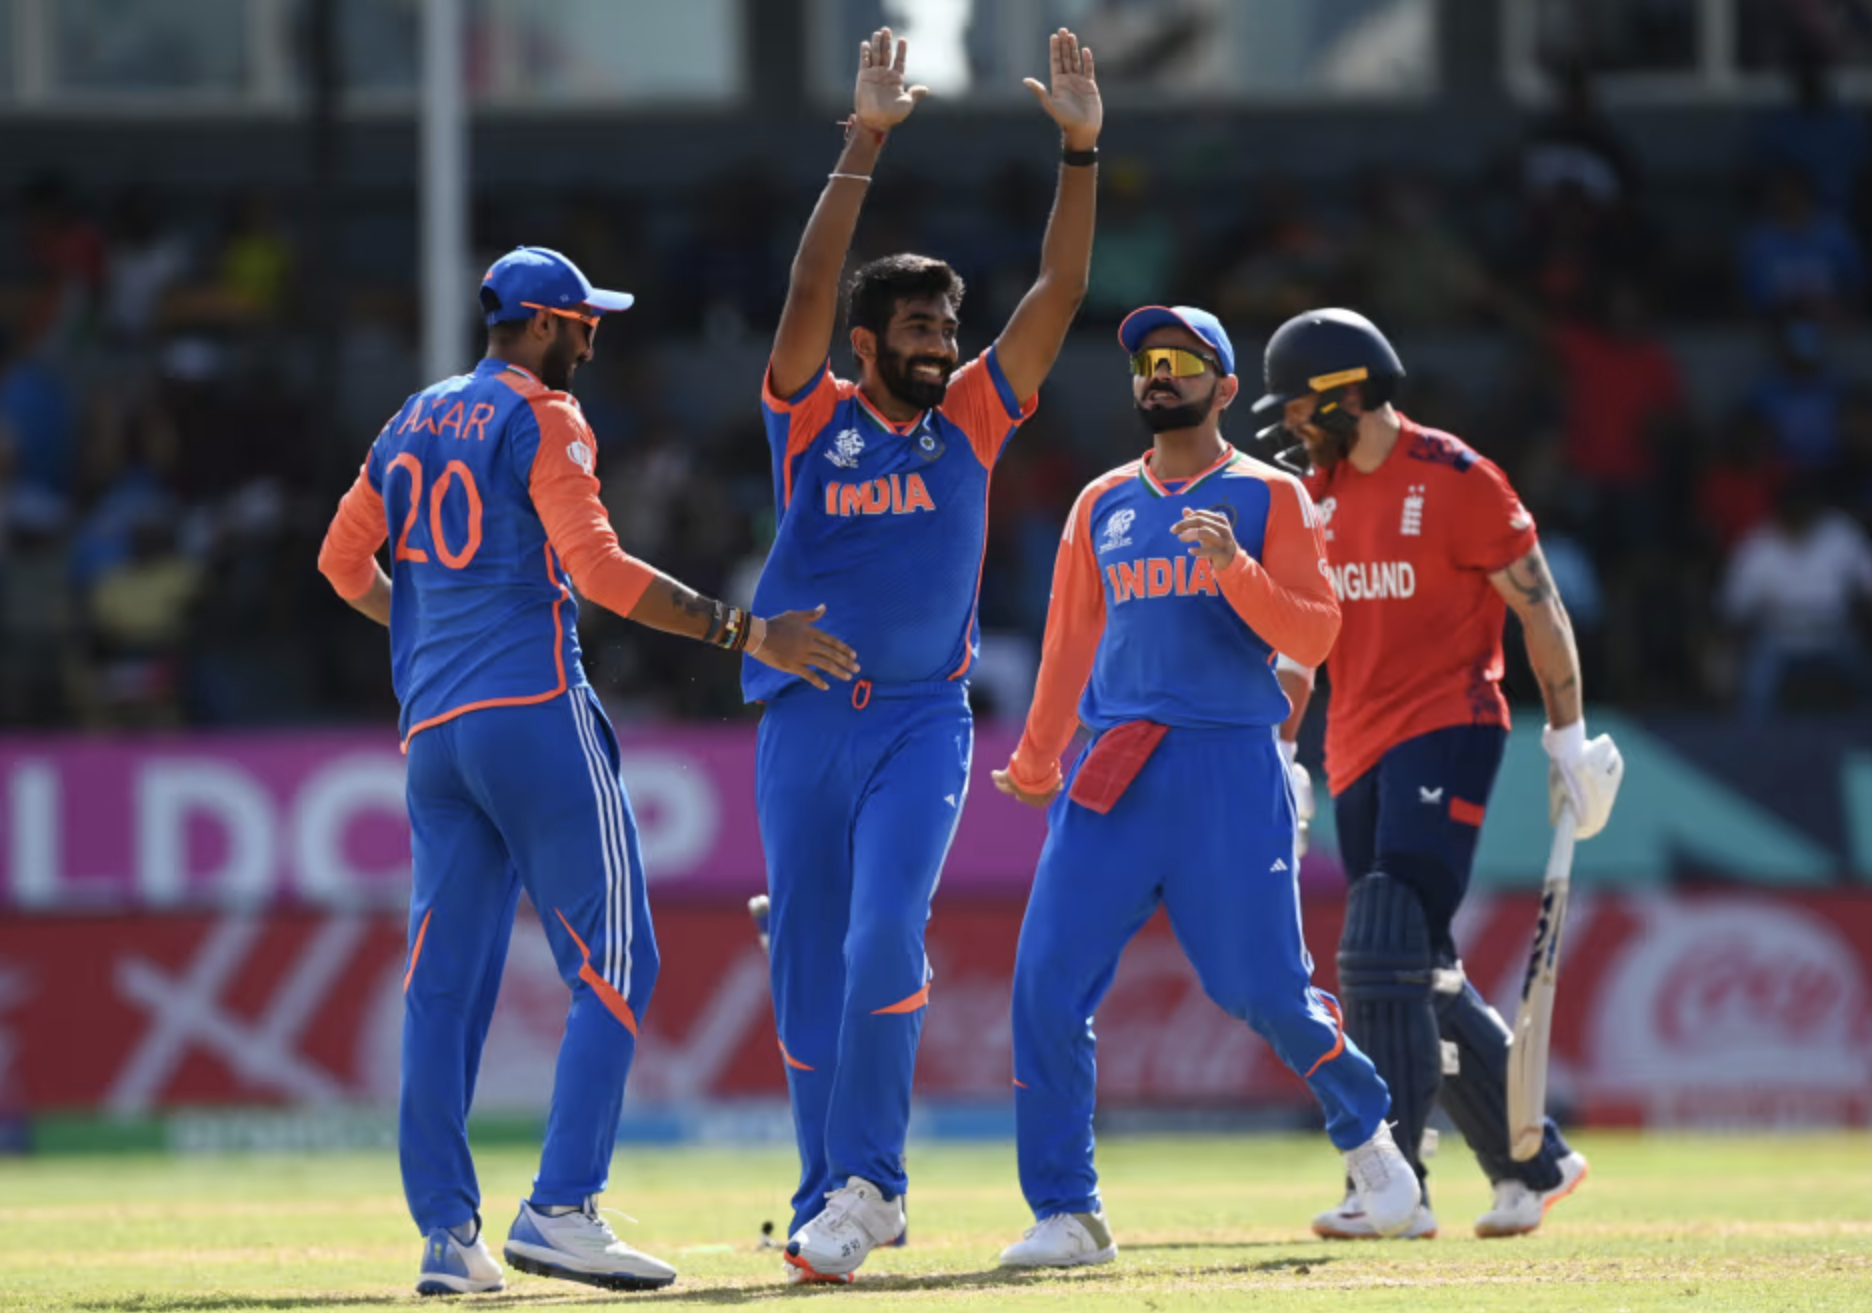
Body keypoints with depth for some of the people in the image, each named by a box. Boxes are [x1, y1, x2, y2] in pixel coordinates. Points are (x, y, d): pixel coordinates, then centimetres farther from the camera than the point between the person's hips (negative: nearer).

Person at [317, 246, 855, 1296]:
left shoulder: (414, 423, 19)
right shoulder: (542, 417, -4)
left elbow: (344, 560, 25)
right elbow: (596, 567, -16)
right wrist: (745, 632, -16)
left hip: (433, 729, 8)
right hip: (536, 711, -8)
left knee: (446, 981, 6)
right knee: (613, 963, -6)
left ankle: (447, 1233, 2)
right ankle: (562, 1209, -17)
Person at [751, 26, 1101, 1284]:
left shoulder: (972, 420, 5)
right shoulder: (813, 416, 1)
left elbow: (1061, 291, -1)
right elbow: (812, 283, -13)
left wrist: (1082, 151, -12)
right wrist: (865, 144, -23)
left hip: (924, 721, 0)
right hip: (806, 718, 0)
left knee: (886, 938, -18)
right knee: (812, 967, 4)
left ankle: (864, 1184, -13)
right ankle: (832, 1201, 14)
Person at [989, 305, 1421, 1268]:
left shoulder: (1269, 499, 4)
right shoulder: (1102, 507, 15)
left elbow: (1312, 634, -5)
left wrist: (1234, 566, -20)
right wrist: (1035, 767, 23)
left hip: (1232, 766, -3)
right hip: (1113, 772, 3)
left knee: (1264, 988, -4)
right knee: (1048, 981, -9)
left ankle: (1363, 1130, 25)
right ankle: (1065, 1215, -5)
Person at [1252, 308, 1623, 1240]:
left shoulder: (1455, 480, -8)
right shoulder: (1318, 496, 14)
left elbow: (1539, 607, -6)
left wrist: (1567, 737, -6)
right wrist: (1277, 750, 14)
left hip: (1445, 736, -8)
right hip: (1360, 753, 8)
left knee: (1387, 959, -18)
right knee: (1419, 975, 7)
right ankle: (1533, 1160, 19)